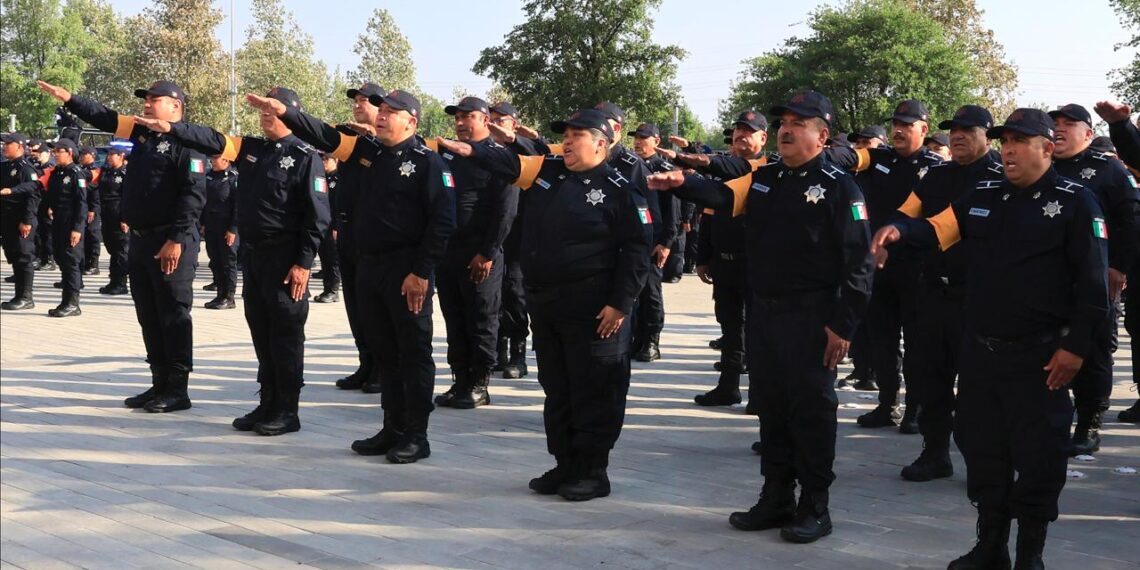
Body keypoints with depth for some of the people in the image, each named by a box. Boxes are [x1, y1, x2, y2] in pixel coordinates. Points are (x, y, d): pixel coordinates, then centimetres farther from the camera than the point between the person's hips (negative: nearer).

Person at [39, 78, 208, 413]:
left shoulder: (186, 142, -12)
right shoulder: (141, 133, 15)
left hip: (172, 245, -9)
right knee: (149, 317, 12)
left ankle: (178, 390, 2)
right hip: (140, 240, 9)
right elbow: (104, 118, 23)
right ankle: (160, 384, 20)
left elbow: (194, 195, -19)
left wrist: (177, 239, -23)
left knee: (173, 316, -4)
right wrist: (68, 98, 14)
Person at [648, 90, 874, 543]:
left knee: (811, 408, 1)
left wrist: (843, 324, -16)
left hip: (812, 318, -7)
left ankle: (815, 507, 12)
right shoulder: (764, 179, 13)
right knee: (770, 404, 13)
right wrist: (682, 183, -21)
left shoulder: (839, 187, -8)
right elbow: (723, 196, -1)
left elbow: (857, 262, -12)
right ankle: (776, 499, 24)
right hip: (763, 313, 7)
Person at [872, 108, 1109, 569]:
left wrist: (1076, 346, -14)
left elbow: (1092, 281, -9)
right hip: (980, 350, 5)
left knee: (1037, 455, 2)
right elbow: (937, 229, 2)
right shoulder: (983, 197, 10)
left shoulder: (1075, 202, -6)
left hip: (1039, 356, -5)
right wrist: (899, 229, -21)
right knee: (981, 445, 12)